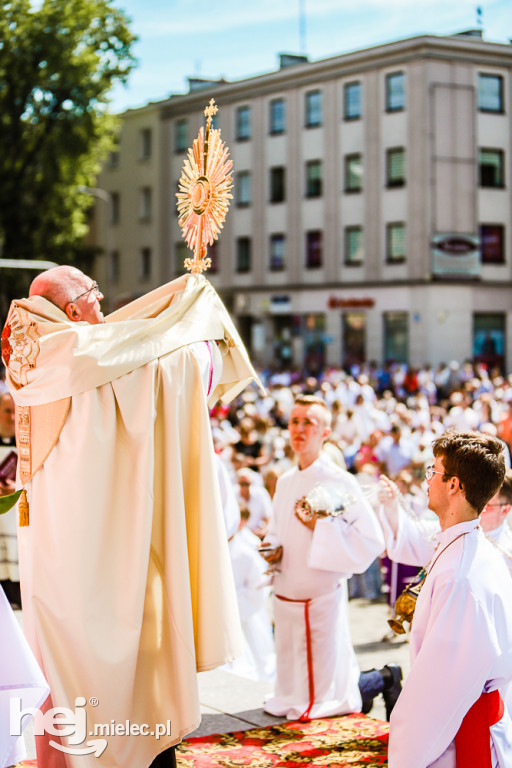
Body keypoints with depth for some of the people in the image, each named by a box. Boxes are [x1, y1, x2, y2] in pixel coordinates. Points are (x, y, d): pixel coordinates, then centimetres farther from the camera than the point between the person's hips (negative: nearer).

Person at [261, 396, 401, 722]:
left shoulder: (341, 483, -12)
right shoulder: (285, 482, 9)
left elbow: (372, 542, -18)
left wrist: (320, 526, -21)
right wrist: (273, 548, 1)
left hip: (322, 597, -7)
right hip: (286, 597, 7)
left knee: (320, 701, 0)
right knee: (292, 697, 16)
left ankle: (384, 679, 22)